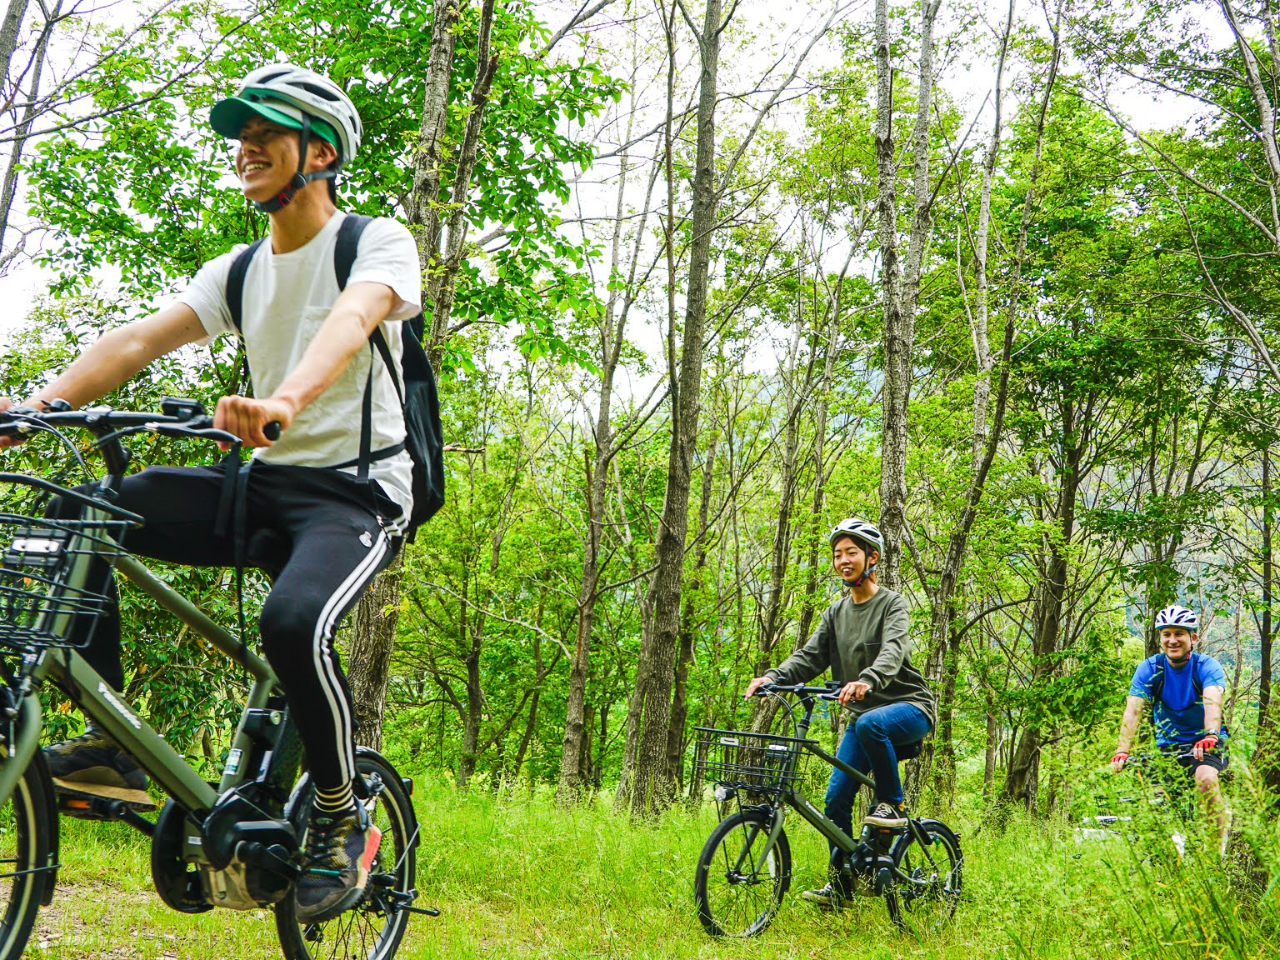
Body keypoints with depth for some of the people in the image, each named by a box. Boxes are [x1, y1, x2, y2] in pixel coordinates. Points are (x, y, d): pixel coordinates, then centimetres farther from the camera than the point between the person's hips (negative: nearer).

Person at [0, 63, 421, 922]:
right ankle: (112, 742, -8)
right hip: (264, 482, 6)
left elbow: (353, 318, -27)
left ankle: (342, 823, -12)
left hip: (356, 490, -6)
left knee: (294, 622, -36)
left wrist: (284, 401, -48)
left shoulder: (377, 241, -4)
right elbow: (141, 339, 0)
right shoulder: (238, 271, 14)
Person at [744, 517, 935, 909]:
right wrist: (772, 677, -19)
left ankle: (892, 805, -18)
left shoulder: (892, 603, -7)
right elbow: (810, 656, 1)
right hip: (862, 715, 6)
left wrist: (866, 680, -47)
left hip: (908, 706, -6)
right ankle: (841, 883, 10)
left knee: (870, 723, -39)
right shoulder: (836, 612, 12)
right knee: (836, 797, -4)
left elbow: (893, 650, -26)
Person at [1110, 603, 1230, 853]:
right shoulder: (1149, 668, -10)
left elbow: (1213, 702, -33)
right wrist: (1122, 751, -35)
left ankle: (1222, 839, -15)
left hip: (1204, 742, -2)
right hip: (1167, 746, 2)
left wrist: (1210, 736, -53)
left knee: (1206, 779, -32)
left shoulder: (1208, 666, -14)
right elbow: (1133, 710, -21)